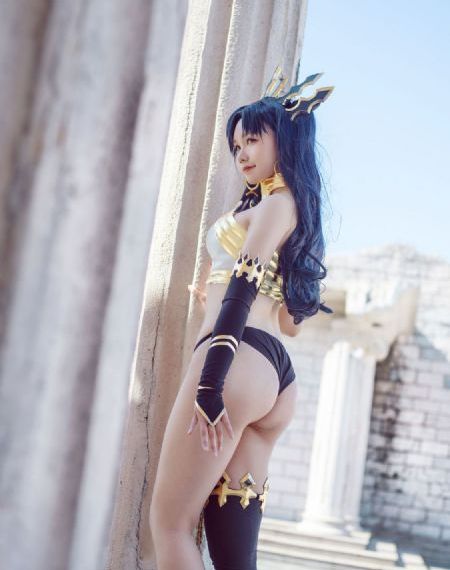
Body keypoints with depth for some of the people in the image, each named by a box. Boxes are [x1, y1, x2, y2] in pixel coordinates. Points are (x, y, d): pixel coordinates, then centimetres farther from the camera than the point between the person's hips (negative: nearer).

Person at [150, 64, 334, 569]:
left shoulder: (277, 201, 1)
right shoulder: (299, 213, 28)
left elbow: (245, 283, -13)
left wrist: (209, 380, -21)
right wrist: (217, 301, 39)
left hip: (241, 360, -10)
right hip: (278, 374, 10)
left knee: (169, 523, -9)